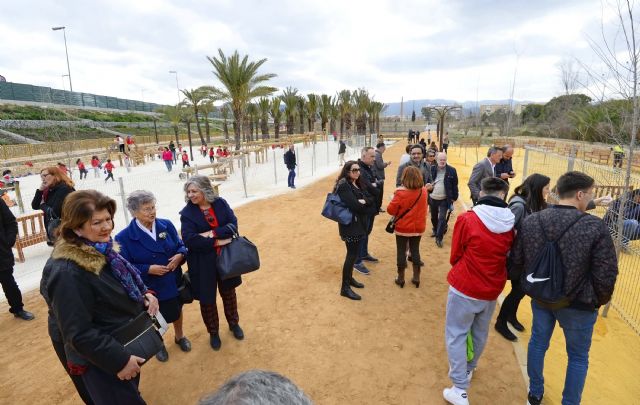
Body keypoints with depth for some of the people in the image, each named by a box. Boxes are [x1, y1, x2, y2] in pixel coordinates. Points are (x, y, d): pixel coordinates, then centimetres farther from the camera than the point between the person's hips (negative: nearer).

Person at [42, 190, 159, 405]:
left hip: (126, 343, 8)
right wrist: (119, 360, -24)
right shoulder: (67, 272, -31)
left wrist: (144, 294, -7)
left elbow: (124, 282, 12)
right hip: (103, 361, -8)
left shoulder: (100, 249, -4)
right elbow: (78, 334, -29)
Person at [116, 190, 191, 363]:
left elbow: (181, 245, 2)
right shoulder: (124, 237, -17)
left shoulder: (166, 225, -7)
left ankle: (179, 336, 52)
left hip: (174, 281, 3)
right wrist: (148, 269, -25)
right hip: (149, 287, -3)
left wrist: (180, 255, -19)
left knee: (177, 309, 24)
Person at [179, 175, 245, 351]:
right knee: (207, 298, 13)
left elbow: (233, 225, -13)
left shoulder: (220, 203, -6)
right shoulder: (187, 212, -11)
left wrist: (213, 233, -25)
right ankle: (213, 332, 37)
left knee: (228, 292, 20)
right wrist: (216, 242, -23)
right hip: (203, 263, -2)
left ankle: (234, 323, 44)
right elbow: (189, 240, -20)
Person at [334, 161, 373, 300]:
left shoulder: (358, 184, 12)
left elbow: (371, 200, 4)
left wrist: (363, 202, -16)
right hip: (349, 224, -9)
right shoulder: (343, 185, -15)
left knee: (354, 253, 17)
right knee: (352, 254, -6)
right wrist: (364, 205, -6)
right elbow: (354, 205, -24)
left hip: (358, 223, 9)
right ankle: (345, 287, 3)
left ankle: (350, 278, 33)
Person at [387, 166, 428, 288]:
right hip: (418, 227, 4)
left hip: (403, 228, -4)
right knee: (415, 251, 15)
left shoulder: (400, 192, -20)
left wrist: (398, 211, 4)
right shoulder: (424, 191, -4)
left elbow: (390, 210, -15)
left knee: (401, 252, 8)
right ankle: (416, 278, 23)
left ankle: (400, 278, 17)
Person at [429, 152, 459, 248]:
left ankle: (439, 238, -1)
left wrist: (454, 198, -2)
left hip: (444, 199, -2)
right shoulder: (431, 169, -2)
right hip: (432, 198, 2)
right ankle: (435, 230, 43)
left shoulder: (451, 170, -5)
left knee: (442, 218, -8)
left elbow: (454, 185, -1)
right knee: (433, 217, 18)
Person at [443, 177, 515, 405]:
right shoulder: (511, 224, -7)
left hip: (464, 287, -5)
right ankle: (468, 369, 46)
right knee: (480, 333, 23)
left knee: (456, 334, 8)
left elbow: (455, 257, -7)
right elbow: (509, 258, 7)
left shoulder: (466, 219, -19)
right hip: (492, 290, 5)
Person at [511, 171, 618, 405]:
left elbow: (517, 261, -2)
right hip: (578, 304, -3)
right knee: (578, 357, 18)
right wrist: (599, 300, 4)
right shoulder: (595, 227, -21)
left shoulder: (531, 221, -10)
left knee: (538, 343, 22)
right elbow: (606, 274, -15)